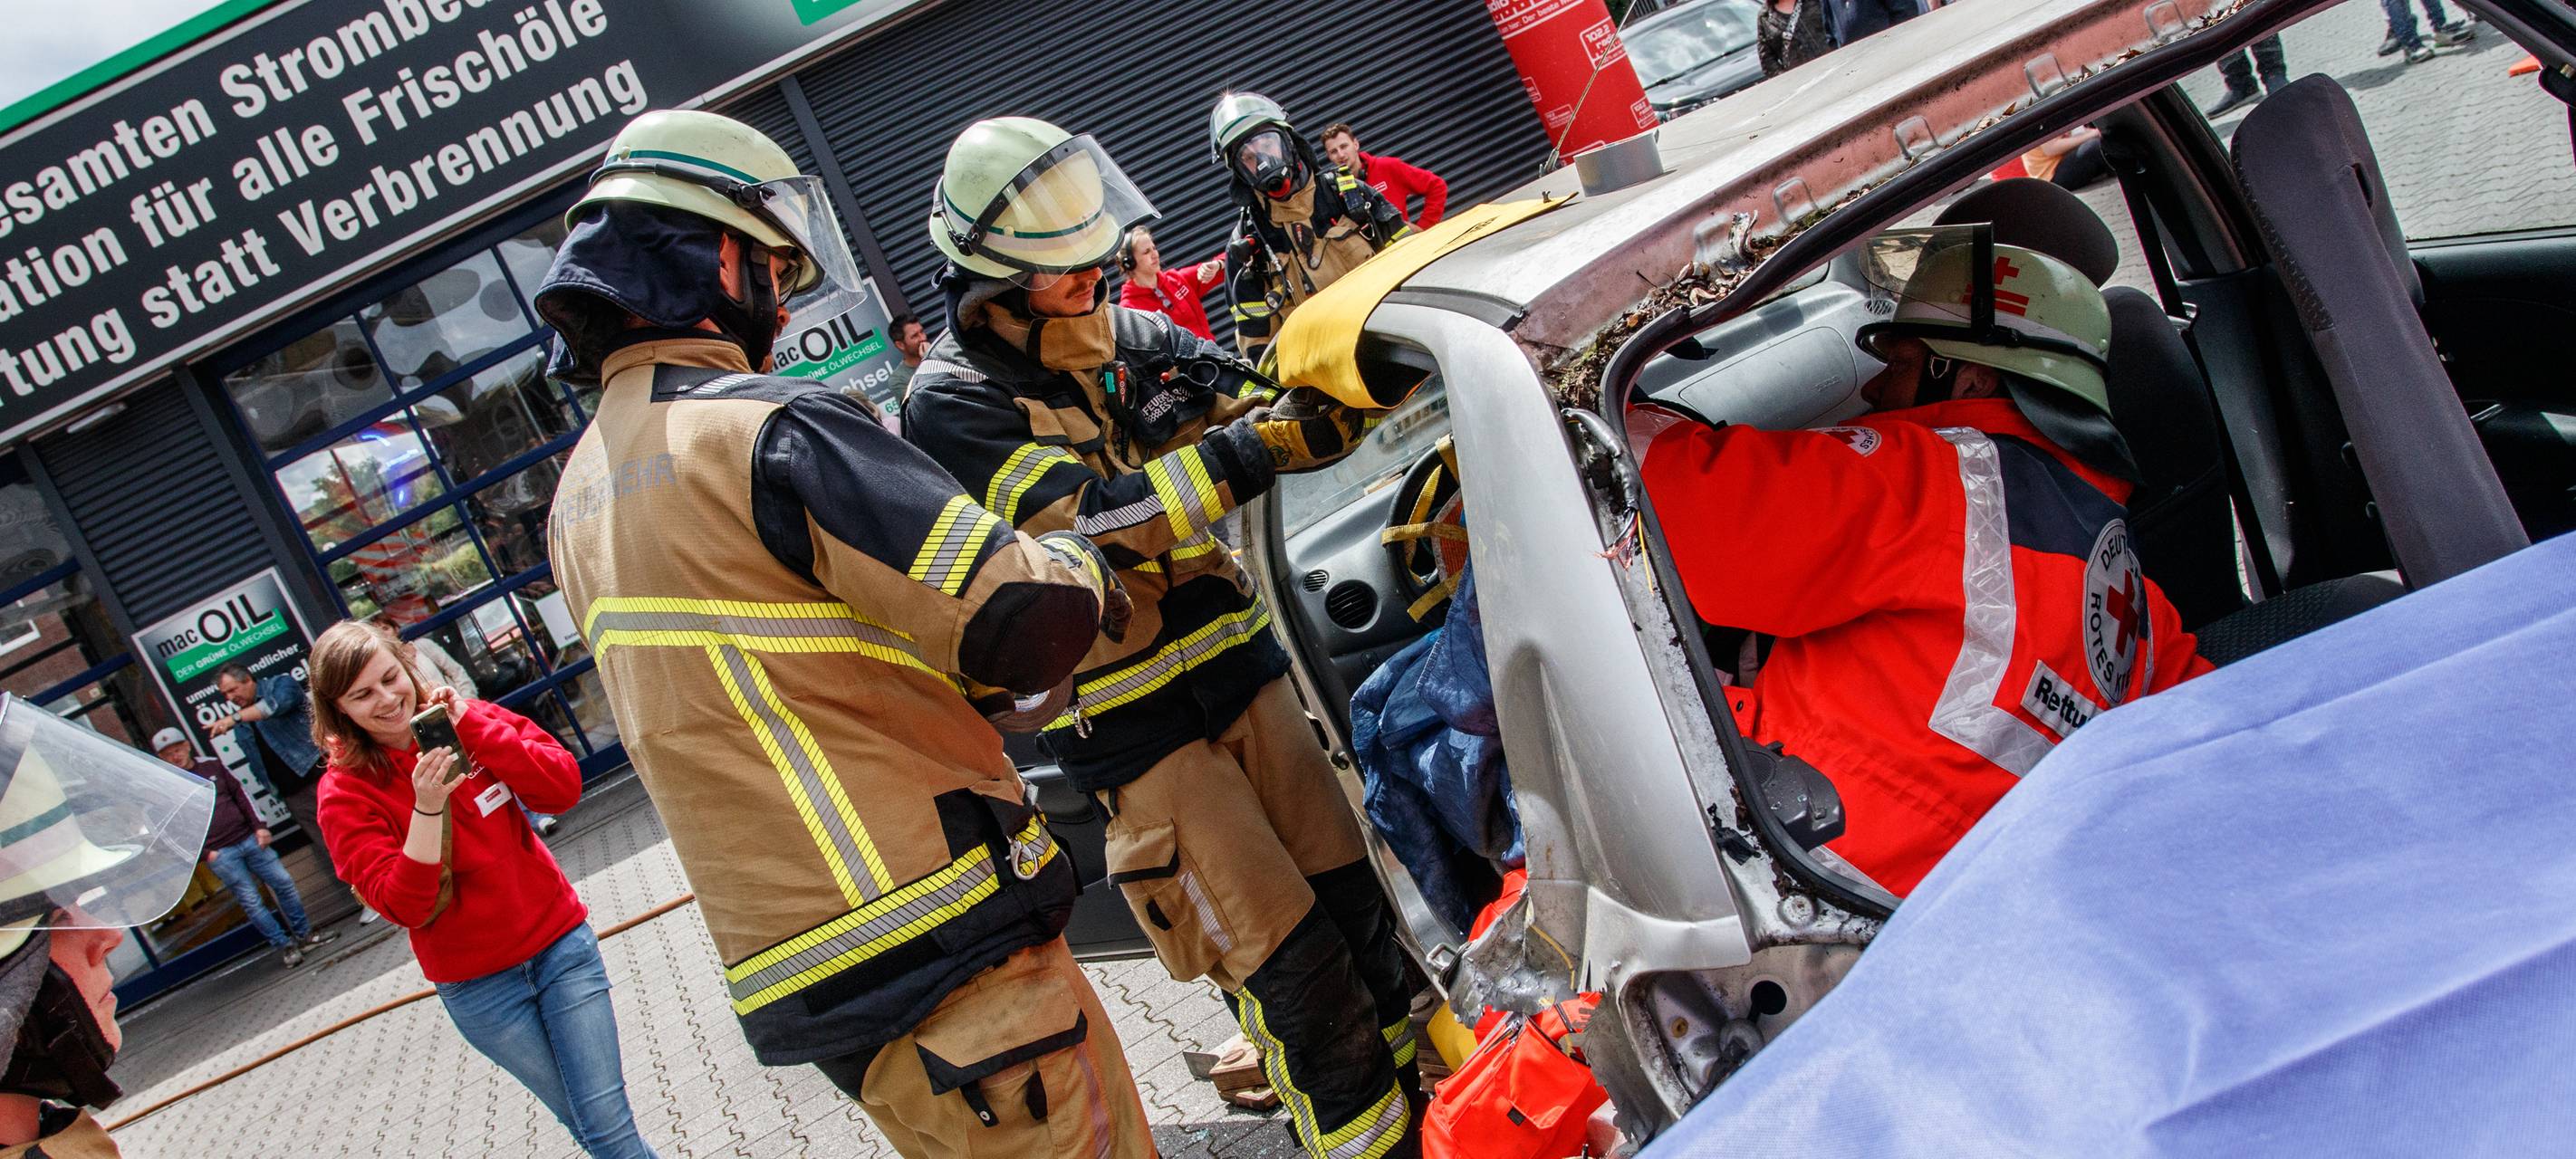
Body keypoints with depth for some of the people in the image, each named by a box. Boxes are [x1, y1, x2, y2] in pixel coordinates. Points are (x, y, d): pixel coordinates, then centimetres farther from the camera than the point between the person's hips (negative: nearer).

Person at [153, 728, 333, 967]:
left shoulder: (212, 766, 8)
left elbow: (240, 794, 12)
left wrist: (259, 826, 4)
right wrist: (204, 853, -10)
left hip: (249, 839, 4)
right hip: (220, 854, -4)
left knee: (284, 883, 2)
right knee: (251, 902, -4)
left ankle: (304, 935, 13)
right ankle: (284, 946, 5)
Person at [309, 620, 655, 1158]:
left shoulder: (467, 717, -3)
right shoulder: (346, 791, -10)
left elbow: (564, 788, -14)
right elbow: (406, 907, -18)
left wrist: (472, 725, -20)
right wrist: (426, 807, -29)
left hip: (560, 940, 1)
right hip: (477, 983, -1)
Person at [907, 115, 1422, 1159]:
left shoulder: (1133, 337, 6)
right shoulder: (955, 401, -11)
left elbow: (1288, 417, 5)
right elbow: (1084, 525, -25)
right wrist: (1238, 454, -31)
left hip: (1237, 667, 6)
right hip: (1132, 729, -6)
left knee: (1351, 897, 13)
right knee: (1286, 957, -2)